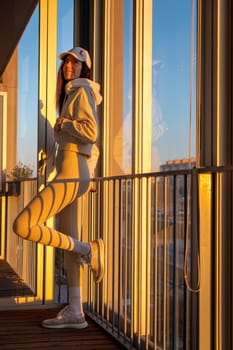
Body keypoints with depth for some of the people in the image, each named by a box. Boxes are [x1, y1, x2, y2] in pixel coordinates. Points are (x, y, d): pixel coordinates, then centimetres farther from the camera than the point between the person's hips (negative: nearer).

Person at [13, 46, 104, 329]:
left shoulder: (81, 91, -6)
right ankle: (74, 313, 10)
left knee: (22, 226, -17)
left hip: (71, 174, -10)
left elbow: (91, 132, -20)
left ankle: (89, 250, -5)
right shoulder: (70, 94, 23)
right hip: (68, 175, 10)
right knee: (69, 244, 7)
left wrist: (61, 125, -6)